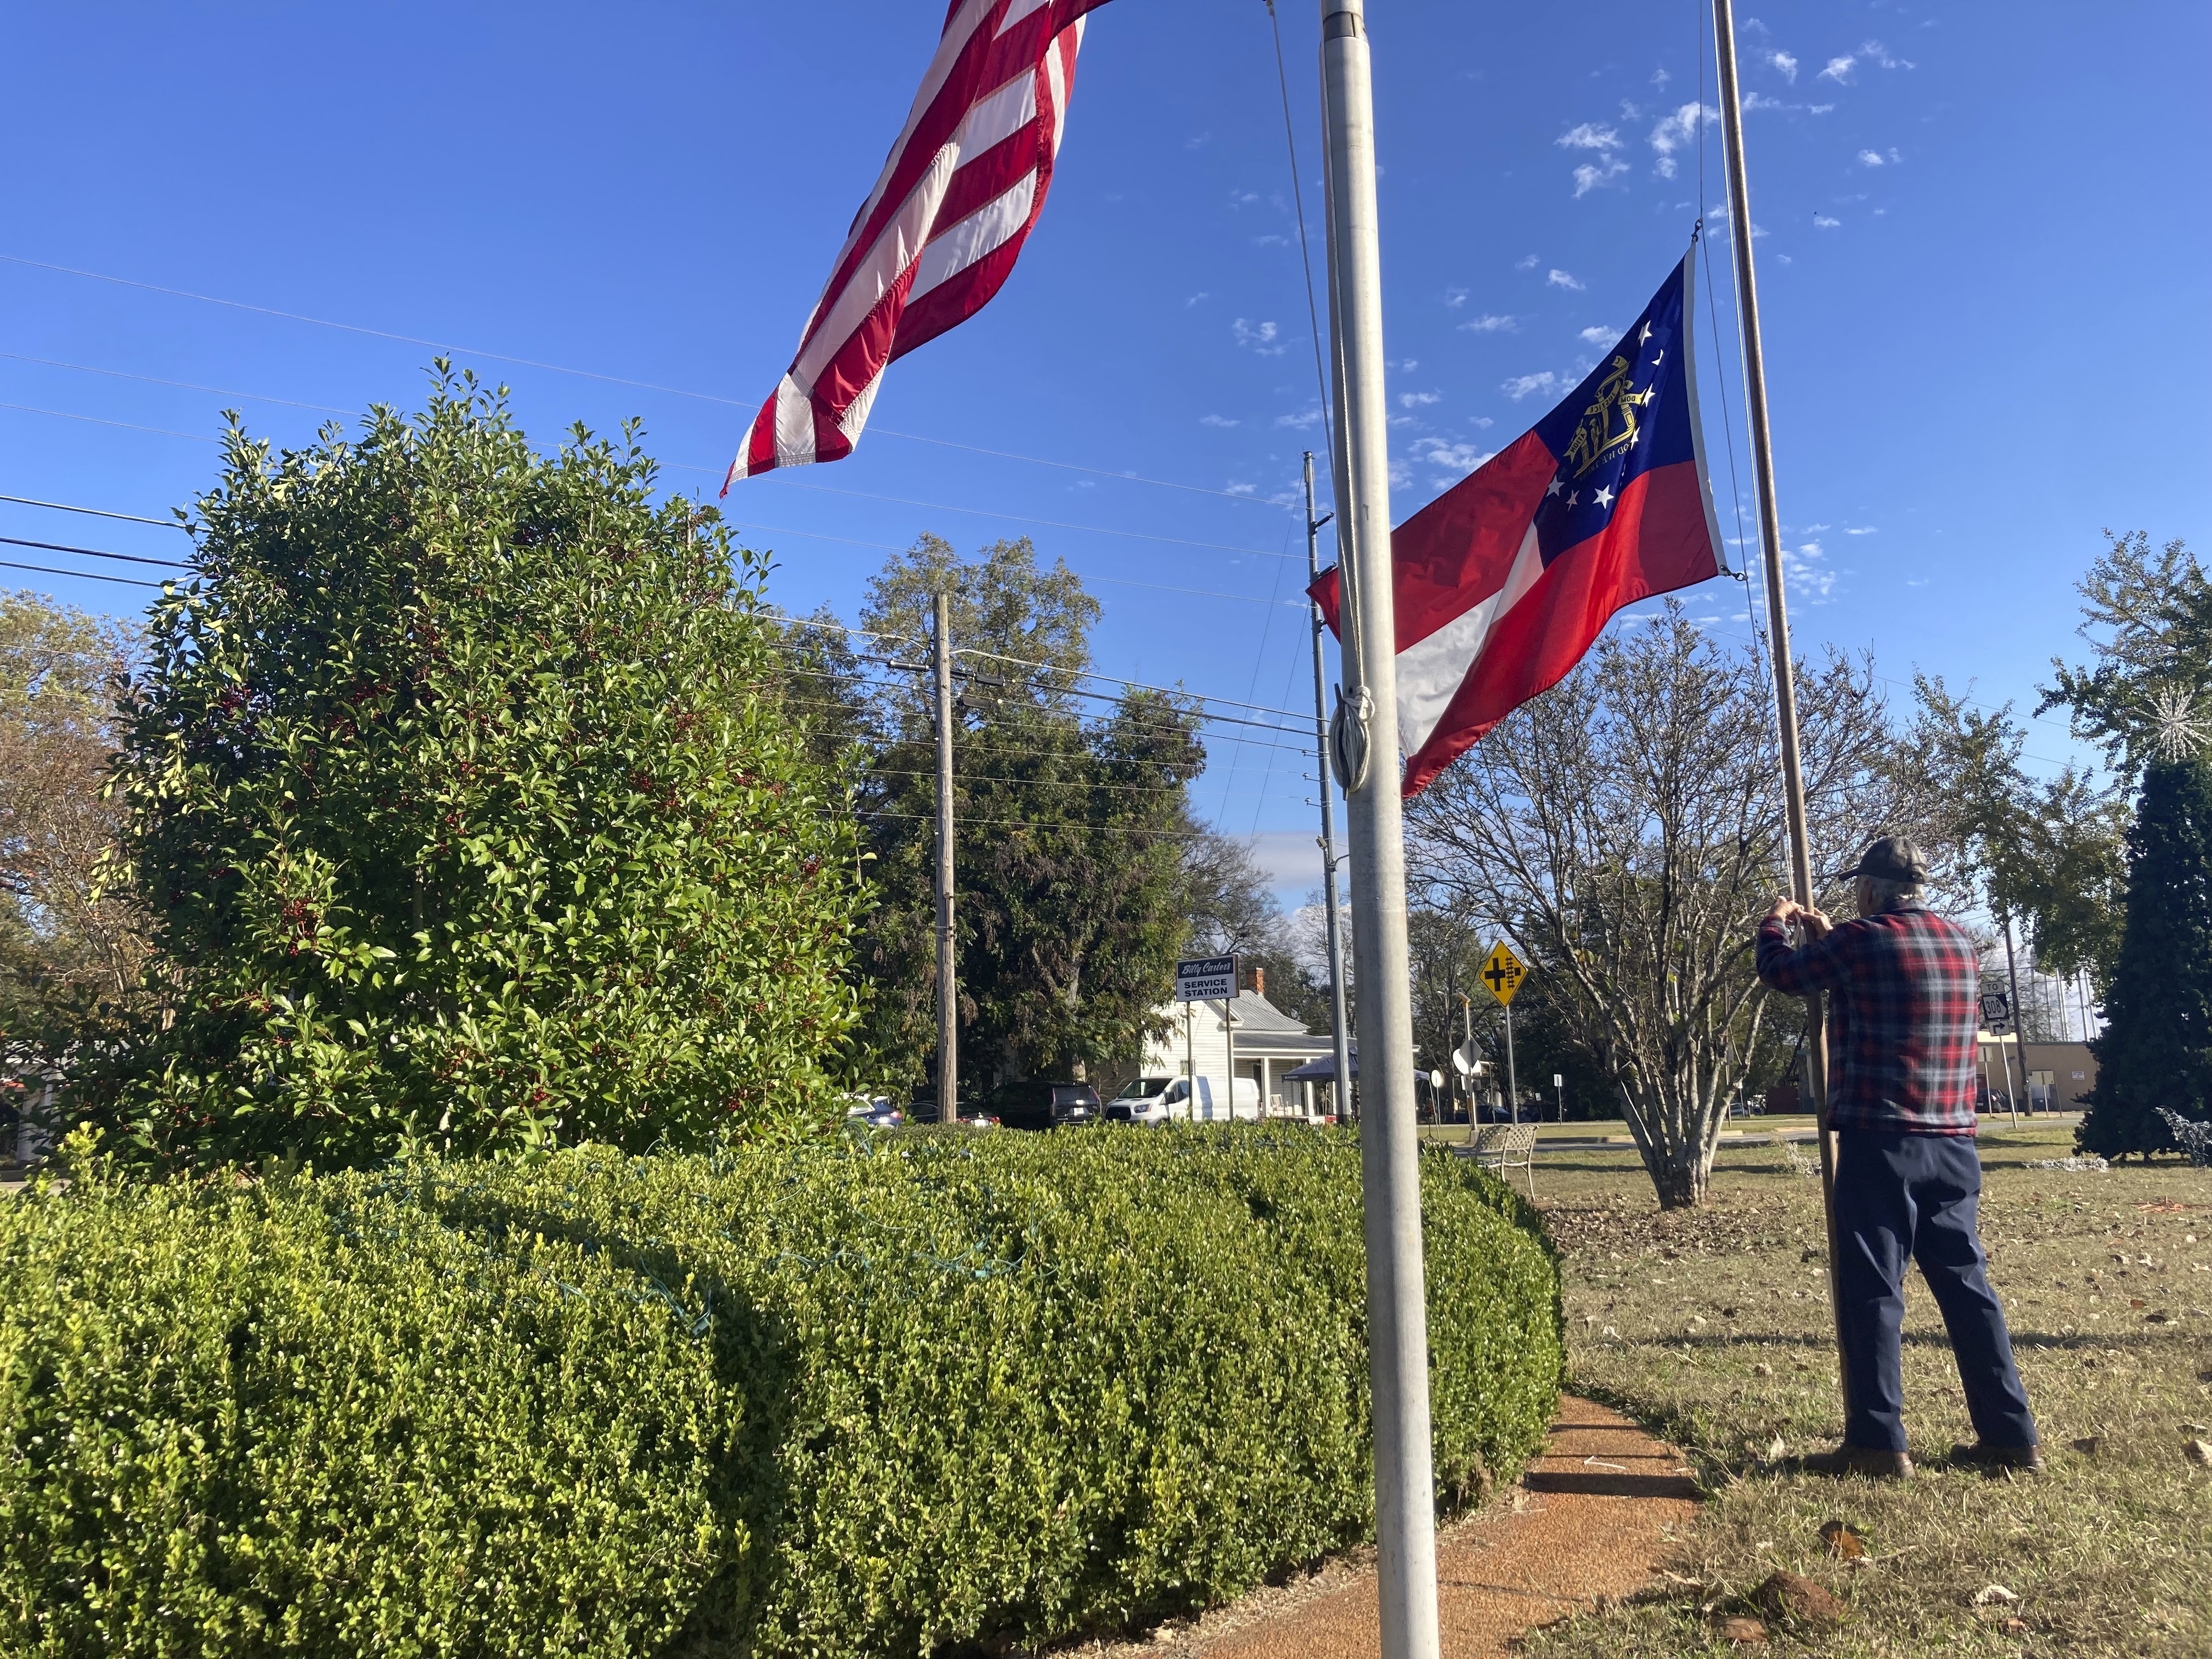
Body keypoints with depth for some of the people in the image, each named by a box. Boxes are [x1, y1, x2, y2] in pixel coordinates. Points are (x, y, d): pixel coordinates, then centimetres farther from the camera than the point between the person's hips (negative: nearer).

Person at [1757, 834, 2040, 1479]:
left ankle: (1877, 1443, -1)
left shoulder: (1862, 941, -9)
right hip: (1952, 1143, 7)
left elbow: (1782, 971, 6)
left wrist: (1776, 924, 26)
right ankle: (2010, 1435, 15)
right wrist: (1828, 937, 35)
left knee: (1871, 1288, -2)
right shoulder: (1959, 940, 11)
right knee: (1966, 1282, 13)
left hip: (1882, 1141, -7)